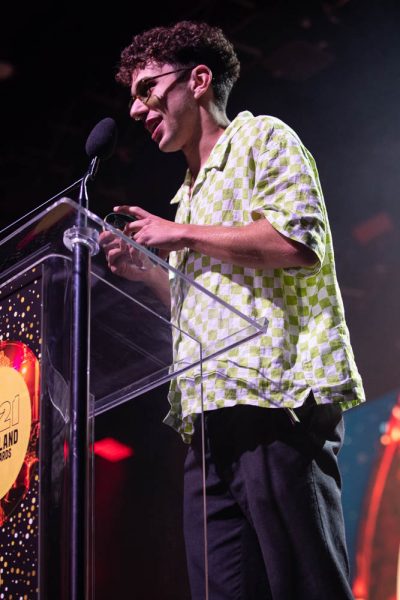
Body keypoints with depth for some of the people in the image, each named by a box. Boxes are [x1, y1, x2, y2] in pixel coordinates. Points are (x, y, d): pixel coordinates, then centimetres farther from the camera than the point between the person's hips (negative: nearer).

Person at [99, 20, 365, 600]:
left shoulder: (262, 138, 5)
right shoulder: (190, 193, 29)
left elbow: (299, 243, -12)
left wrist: (180, 234, -4)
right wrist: (143, 270, 20)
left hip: (277, 400, -8)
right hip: (212, 420, 8)